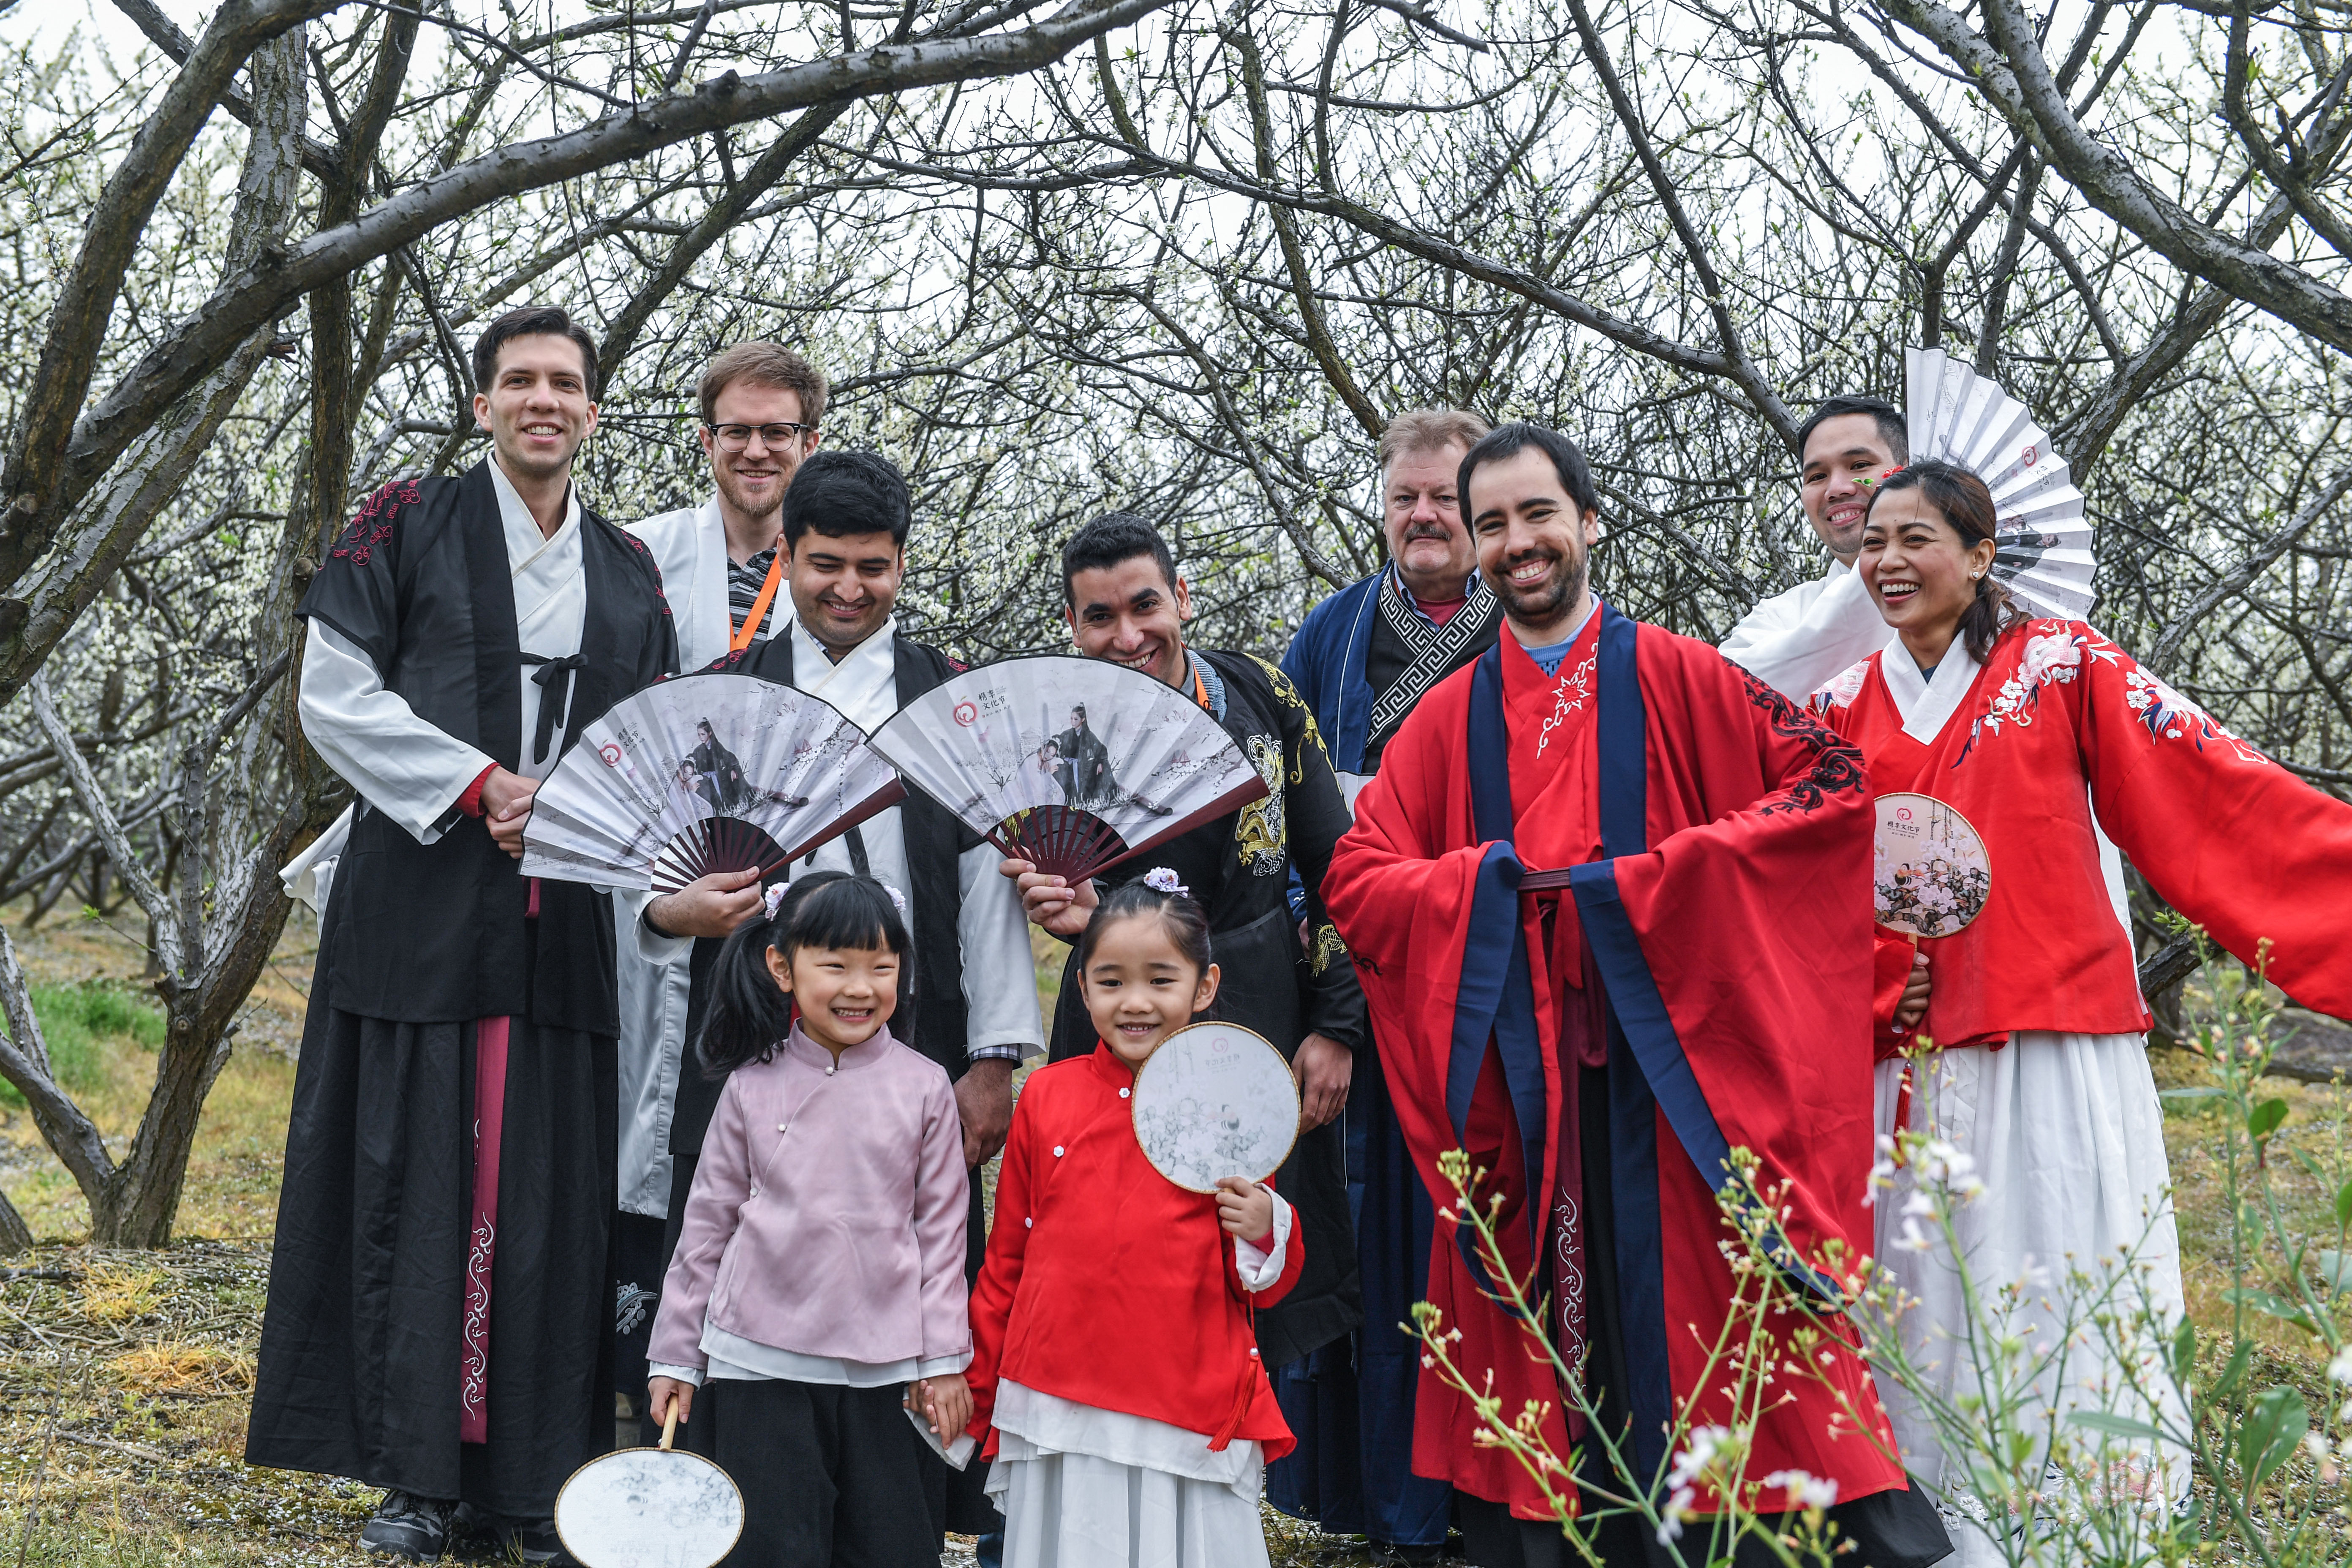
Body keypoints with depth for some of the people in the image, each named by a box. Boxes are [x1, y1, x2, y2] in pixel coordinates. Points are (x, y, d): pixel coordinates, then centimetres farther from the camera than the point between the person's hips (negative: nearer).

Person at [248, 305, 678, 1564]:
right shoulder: (408, 525, 4)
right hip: (420, 904, -3)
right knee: (414, 1176, -2)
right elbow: (335, 700, -1)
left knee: (552, 1188, 1)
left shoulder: (627, 573, 15)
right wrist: (481, 784, -9)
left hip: (563, 923, 3)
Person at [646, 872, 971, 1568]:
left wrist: (944, 1359, 2)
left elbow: (942, 1228, 4)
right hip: (767, 1360, 0)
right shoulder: (753, 1087, 1)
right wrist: (676, 1353, 9)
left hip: (884, 1366, 0)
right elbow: (708, 1223, 7)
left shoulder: (923, 1087, 0)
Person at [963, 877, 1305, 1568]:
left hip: (1189, 1424, -1)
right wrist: (977, 1391, 16)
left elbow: (1265, 1286, 5)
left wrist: (1262, 1234, -16)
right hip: (1058, 1412, 2)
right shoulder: (1047, 1096, 3)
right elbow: (1008, 1257, 13)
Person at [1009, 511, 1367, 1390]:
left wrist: (1337, 1026, -2)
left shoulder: (1260, 697, 0)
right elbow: (1079, 895, -7)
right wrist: (1083, 915, -32)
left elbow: (1334, 873, 3)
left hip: (1270, 1022, 1)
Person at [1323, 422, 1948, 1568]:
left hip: (1669, 1066, -2)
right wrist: (1499, 873, -10)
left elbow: (1833, 783, -4)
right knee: (1544, 1322, 6)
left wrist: (1653, 875, -12)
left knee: (1693, 1322, -2)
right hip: (1515, 1080, 3)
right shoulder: (1447, 719, 10)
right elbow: (1356, 880, 6)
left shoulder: (1672, 678, 3)